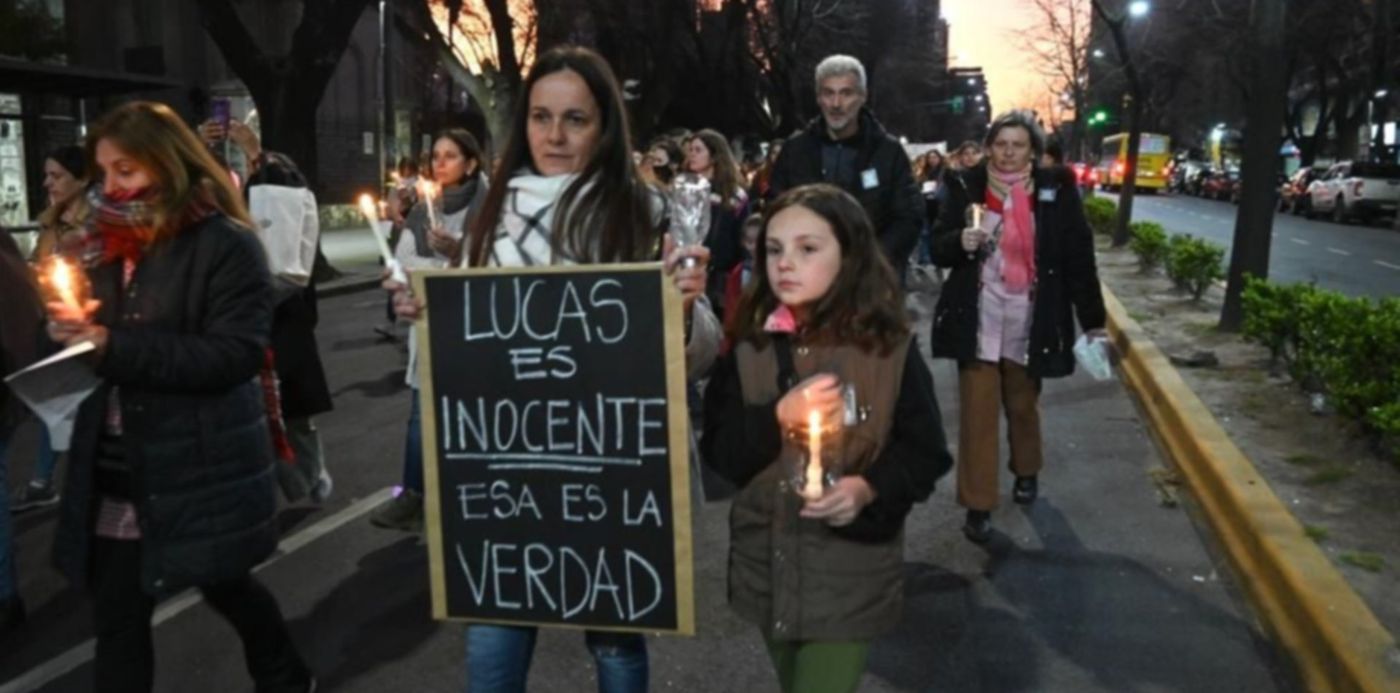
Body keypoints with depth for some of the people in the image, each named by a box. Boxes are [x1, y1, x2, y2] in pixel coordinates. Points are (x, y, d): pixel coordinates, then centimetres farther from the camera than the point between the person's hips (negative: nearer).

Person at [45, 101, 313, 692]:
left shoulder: (226, 244, -11)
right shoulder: (114, 245, 12)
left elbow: (236, 352, -20)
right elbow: (105, 343, 19)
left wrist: (114, 346, -24)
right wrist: (74, 330, -4)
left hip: (199, 470, -6)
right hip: (116, 473, 7)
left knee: (224, 586, 11)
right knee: (115, 618, 10)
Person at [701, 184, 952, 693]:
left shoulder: (891, 348, -11)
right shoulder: (750, 345, -4)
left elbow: (925, 453, -7)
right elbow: (718, 452, -6)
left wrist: (869, 487, -24)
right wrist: (778, 417, -22)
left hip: (850, 573, -3)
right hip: (767, 564, 4)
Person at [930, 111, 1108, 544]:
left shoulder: (1056, 192, -4)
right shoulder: (967, 188, -2)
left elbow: (1079, 258, -1)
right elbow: (938, 249, 2)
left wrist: (1092, 321, -1)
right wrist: (961, 242, -21)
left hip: (1030, 322, 1)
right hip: (978, 321, 0)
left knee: (1023, 405, 17)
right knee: (977, 413, -2)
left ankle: (1027, 471, 44)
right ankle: (977, 504, 7)